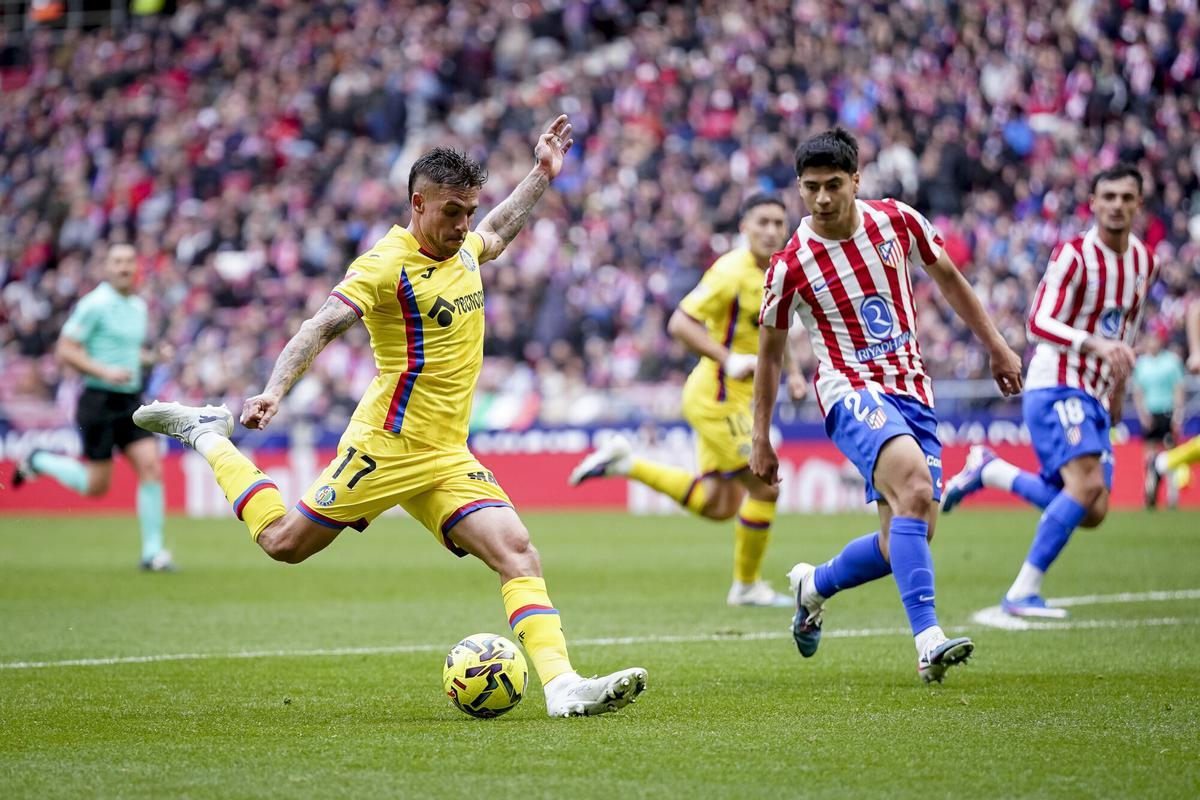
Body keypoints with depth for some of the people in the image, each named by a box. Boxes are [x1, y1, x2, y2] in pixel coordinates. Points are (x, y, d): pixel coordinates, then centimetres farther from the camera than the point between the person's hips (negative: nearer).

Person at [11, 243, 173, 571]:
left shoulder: (139, 306, 12)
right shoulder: (94, 305, -11)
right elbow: (64, 350, -13)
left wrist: (150, 356, 7)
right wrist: (105, 371, -23)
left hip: (131, 400, 6)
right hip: (99, 400, -6)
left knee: (151, 466, -10)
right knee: (97, 485, 0)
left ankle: (152, 551, -5)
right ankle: (39, 461, 27)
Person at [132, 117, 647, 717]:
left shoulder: (462, 250, 11)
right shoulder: (386, 265, -14)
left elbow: (499, 229, 38)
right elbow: (322, 327, -24)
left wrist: (541, 175, 37)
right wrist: (274, 389, -37)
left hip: (447, 456, 6)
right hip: (388, 447, -6)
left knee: (517, 552, -12)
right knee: (283, 542, 4)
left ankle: (562, 686, -21)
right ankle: (208, 436, 26)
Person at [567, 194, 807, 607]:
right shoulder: (731, 272, -18)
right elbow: (679, 323, -22)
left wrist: (790, 373, 10)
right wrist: (729, 360, -29)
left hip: (738, 397, 9)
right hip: (717, 395, -9)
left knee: (717, 506, 12)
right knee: (765, 488, -8)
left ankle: (626, 463, 22)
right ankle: (747, 586, 8)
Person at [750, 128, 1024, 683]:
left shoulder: (898, 222, -1)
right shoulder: (791, 266, -9)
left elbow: (947, 278, 16)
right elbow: (770, 351, 4)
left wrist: (997, 347, 18)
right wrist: (760, 440, 8)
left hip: (912, 389, 5)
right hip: (851, 390, -5)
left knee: (904, 541, 0)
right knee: (915, 486, -32)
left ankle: (814, 585, 31)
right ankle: (928, 640, -36)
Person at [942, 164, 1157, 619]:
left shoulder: (1143, 261, 10)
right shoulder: (1074, 255, -13)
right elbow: (1040, 322, -22)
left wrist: (1118, 389, 28)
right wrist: (1095, 344, -36)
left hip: (1093, 397, 8)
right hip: (1055, 389, -8)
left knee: (1092, 513, 0)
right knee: (1087, 483, -26)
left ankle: (989, 470, 18)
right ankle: (1024, 593, -19)